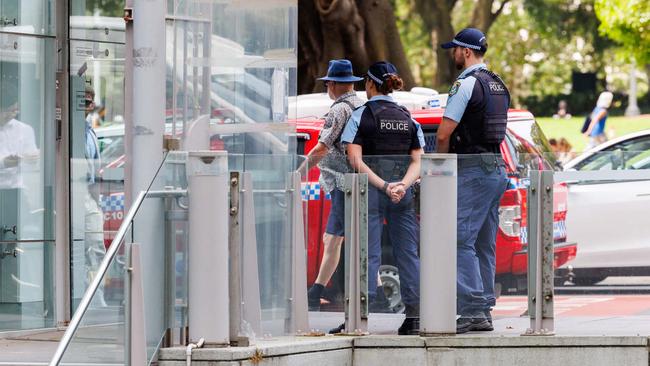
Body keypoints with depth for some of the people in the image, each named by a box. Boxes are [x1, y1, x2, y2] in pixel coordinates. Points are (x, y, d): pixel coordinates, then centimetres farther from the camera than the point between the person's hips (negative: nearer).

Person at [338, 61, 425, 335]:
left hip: (370, 191, -4)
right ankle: (414, 317, 5)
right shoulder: (408, 119, 11)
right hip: (404, 195, 4)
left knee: (368, 253, -5)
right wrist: (402, 184, -11)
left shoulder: (361, 116, -2)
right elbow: (417, 161, 2)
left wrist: (383, 186, -16)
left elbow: (356, 161, -12)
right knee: (408, 254, 7)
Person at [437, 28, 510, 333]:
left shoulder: (466, 84, -12)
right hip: (497, 168, 9)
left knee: (461, 241, -10)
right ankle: (483, 313, 10)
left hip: (472, 171, -9)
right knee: (484, 245, 10)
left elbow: (444, 134, -14)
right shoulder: (498, 85, 16)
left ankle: (470, 309, -17)